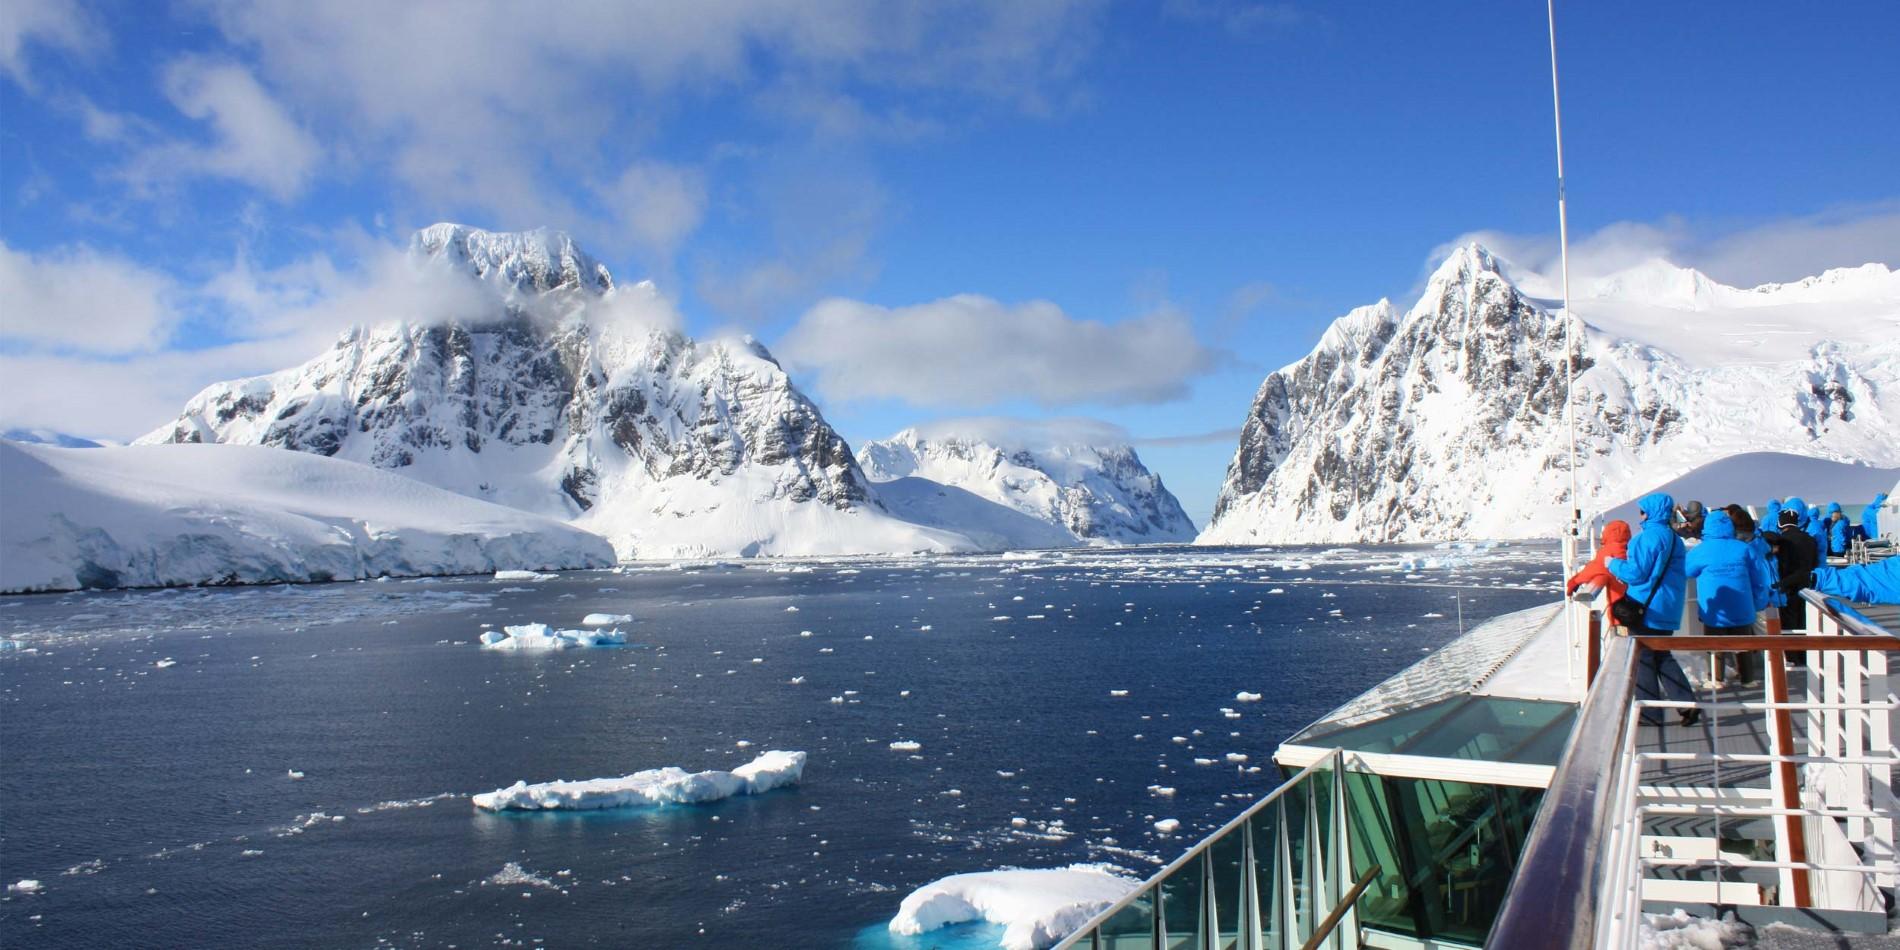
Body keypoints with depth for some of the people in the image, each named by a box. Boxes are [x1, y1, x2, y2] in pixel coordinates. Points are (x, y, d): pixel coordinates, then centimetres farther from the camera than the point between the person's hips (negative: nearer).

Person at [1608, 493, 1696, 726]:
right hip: (1667, 610, 9)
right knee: (1662, 657, 18)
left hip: (1647, 609, -9)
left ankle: (1649, 713, 6)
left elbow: (1636, 573, -19)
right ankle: (1687, 704, 11)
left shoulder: (1649, 537, -17)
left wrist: (1613, 564, -1)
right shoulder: (1674, 539, 13)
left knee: (1642, 659, 2)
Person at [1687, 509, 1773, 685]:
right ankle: (1748, 678, 22)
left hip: (1713, 612, -2)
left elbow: (1684, 570, 10)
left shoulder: (1700, 551, -7)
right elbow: (1759, 580, 0)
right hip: (1742, 610, 2)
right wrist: (1760, 603, 11)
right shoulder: (1744, 549, -3)